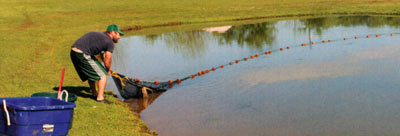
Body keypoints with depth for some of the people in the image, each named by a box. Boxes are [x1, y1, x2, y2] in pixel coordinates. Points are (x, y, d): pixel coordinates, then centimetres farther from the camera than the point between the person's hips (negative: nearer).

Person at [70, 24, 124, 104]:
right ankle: (100, 98, 5)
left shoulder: (101, 36, 25)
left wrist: (107, 69, 37)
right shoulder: (110, 43, -4)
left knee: (91, 73, 28)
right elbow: (107, 62, -2)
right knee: (102, 74, 1)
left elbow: (102, 55, 35)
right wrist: (108, 70, 19)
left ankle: (94, 94, 38)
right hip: (83, 54, -9)